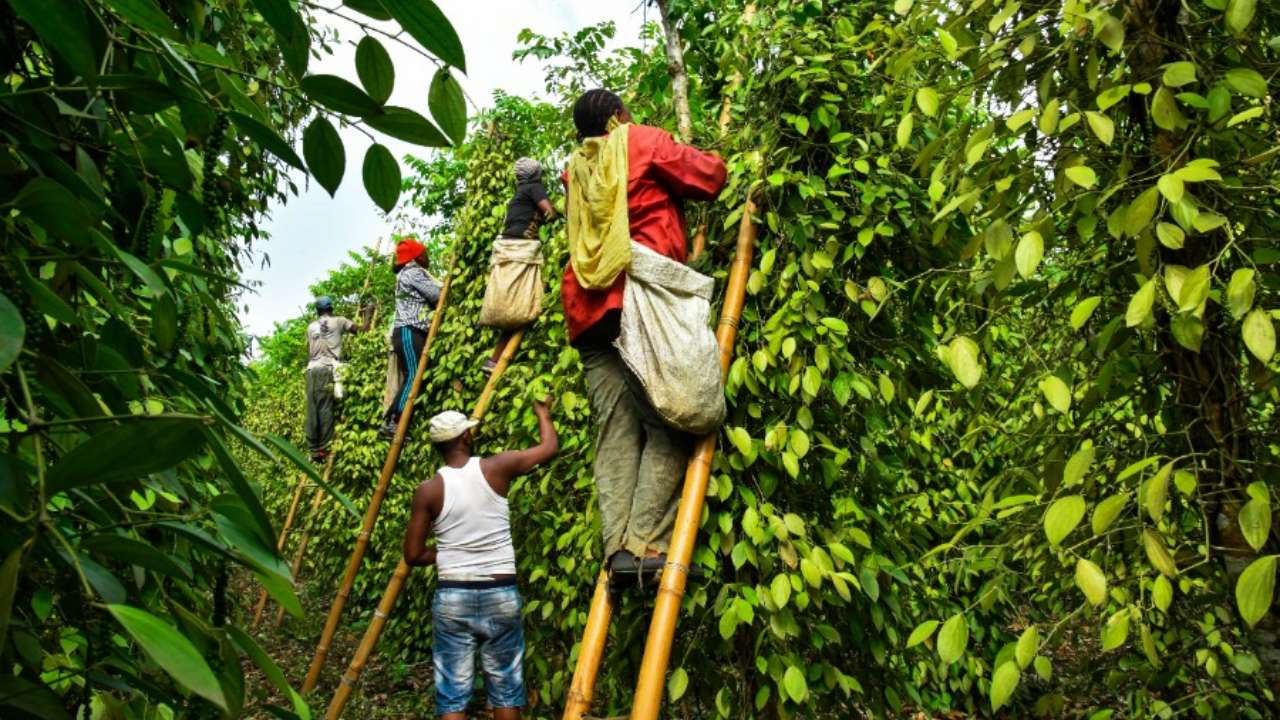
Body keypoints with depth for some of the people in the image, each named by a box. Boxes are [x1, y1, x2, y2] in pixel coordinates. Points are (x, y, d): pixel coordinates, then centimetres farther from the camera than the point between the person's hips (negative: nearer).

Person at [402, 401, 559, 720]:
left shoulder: (428, 490, -4)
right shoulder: (495, 468, -5)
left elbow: (413, 555, -1)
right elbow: (550, 446, 9)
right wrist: (542, 413, 28)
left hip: (451, 597, 0)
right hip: (501, 595, 0)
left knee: (452, 693, 6)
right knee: (506, 688, 13)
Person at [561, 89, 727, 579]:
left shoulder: (577, 169, 29)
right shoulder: (642, 141, 13)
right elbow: (711, 176, 11)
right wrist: (697, 156, 35)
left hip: (590, 310, 6)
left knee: (614, 436, -1)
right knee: (668, 427, -8)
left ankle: (618, 548, -11)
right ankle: (645, 543, -18)